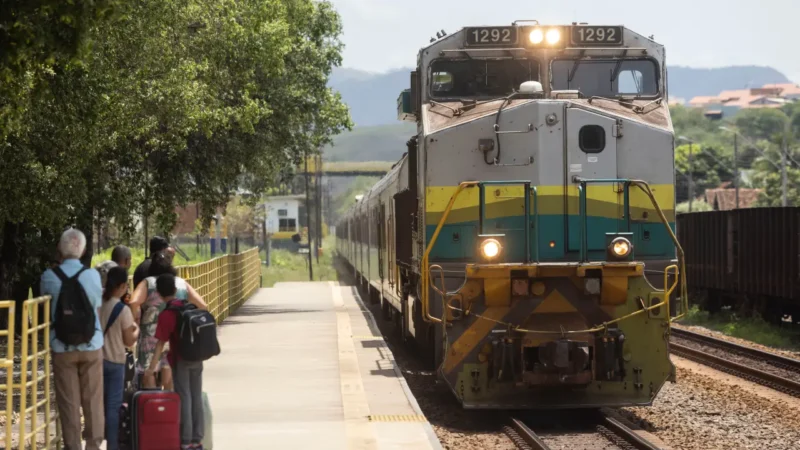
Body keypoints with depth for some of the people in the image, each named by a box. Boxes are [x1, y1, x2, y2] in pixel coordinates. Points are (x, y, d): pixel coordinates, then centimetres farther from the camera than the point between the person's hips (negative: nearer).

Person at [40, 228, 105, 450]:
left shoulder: (49, 276, -7)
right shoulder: (92, 275, -6)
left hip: (62, 347, 0)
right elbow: (98, 311, 3)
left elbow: (47, 309, 6)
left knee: (68, 402, 5)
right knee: (93, 400, 9)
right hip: (91, 346, 0)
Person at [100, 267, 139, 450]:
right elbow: (129, 341, -8)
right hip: (115, 362, -5)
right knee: (113, 405, 1)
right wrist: (136, 330, 10)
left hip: (97, 359, 5)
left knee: (99, 403, 15)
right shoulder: (123, 310, -15)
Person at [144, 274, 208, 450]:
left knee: (184, 399, 0)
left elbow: (161, 343, -18)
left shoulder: (166, 315, -14)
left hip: (180, 360, -5)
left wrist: (151, 368, -19)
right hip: (197, 358, 5)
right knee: (197, 398, 10)